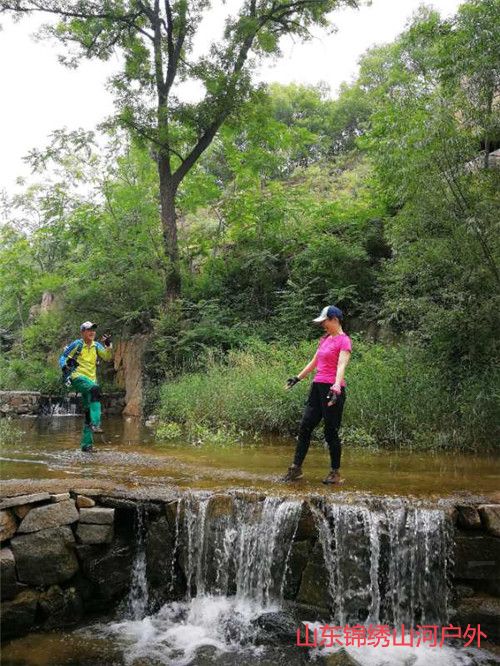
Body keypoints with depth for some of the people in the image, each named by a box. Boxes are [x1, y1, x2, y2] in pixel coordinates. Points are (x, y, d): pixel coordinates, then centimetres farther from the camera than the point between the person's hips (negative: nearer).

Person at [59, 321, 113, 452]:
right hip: (77, 378, -6)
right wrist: (64, 366, -20)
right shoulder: (77, 344, -3)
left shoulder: (96, 346, 10)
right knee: (95, 389, -36)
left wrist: (108, 345, -16)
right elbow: (63, 357, 0)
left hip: (91, 381, 6)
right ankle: (95, 424, -40)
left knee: (88, 413, 6)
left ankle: (86, 444, 14)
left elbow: (107, 357, -1)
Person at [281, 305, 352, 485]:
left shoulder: (344, 340, -9)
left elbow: (341, 365, -23)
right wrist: (298, 378, 30)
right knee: (304, 428, 7)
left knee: (330, 432, -1)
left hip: (332, 389, -8)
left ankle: (335, 473, 12)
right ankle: (296, 468, 14)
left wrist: (336, 386, -37)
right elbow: (314, 362, 25)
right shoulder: (324, 339, 15)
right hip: (317, 387, 8)